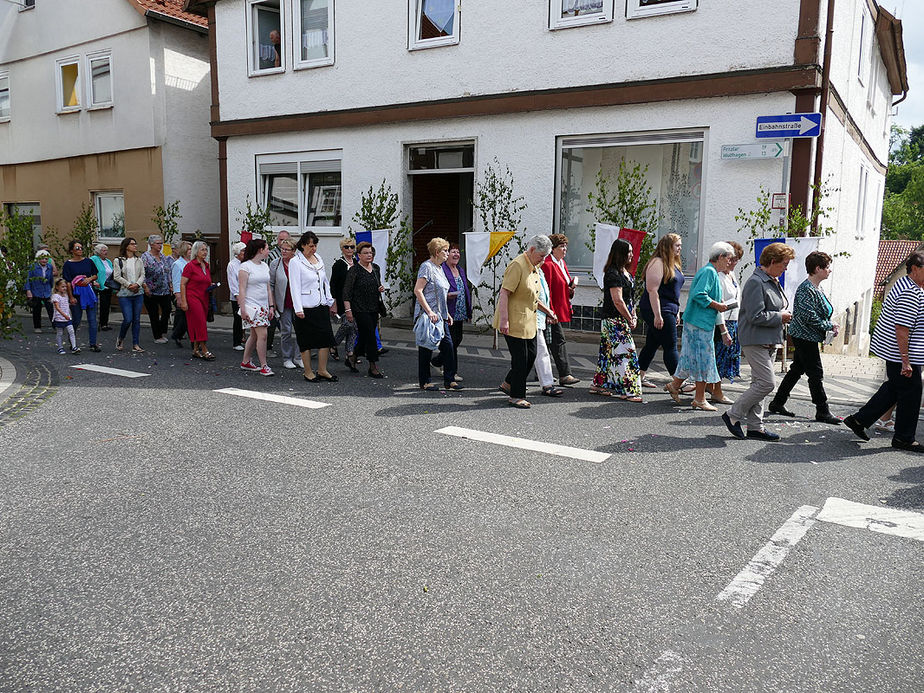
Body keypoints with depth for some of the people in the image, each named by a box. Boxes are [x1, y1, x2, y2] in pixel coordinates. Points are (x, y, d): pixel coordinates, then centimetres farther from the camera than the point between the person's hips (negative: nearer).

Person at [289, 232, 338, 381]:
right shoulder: (295, 262, -7)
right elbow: (295, 286, -11)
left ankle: (322, 370, 13)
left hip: (321, 306, 6)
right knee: (306, 341, 2)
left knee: (326, 338, 3)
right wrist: (298, 309, -16)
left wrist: (330, 301, 15)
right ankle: (307, 372, 13)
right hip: (306, 308, -6)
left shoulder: (318, 259, 12)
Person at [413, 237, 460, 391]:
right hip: (428, 315, -9)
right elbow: (417, 290, -19)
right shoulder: (427, 266, -12)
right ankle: (424, 382, 10)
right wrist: (429, 312, -22)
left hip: (440, 316, 9)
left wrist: (447, 314, 21)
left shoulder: (439, 268, 17)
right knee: (426, 348, 0)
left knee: (448, 345, 5)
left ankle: (449, 380, 12)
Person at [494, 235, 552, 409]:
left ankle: (508, 384, 29)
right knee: (520, 358, -3)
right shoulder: (517, 265, -18)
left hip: (528, 321, 9)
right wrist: (504, 320, -26)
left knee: (531, 355, 12)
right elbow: (504, 293, -22)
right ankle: (516, 396, 9)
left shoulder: (534, 267, 12)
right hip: (514, 321, -9)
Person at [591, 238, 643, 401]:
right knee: (625, 352, -8)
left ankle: (600, 385, 21)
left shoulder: (625, 272, 14)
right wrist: (630, 319, -12)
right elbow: (618, 300, -20)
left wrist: (633, 316, 10)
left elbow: (630, 297, 20)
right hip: (615, 320, -10)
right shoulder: (613, 273, -16)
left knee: (610, 353, 13)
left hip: (622, 320, 10)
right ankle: (628, 390, -4)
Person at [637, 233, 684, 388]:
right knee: (670, 347, -6)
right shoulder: (657, 263, -14)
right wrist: (657, 315, -24)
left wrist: (676, 312, 21)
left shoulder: (673, 264, 17)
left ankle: (640, 377, 19)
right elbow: (652, 290, -20)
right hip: (659, 311, -10)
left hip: (668, 311, 10)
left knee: (652, 345, 12)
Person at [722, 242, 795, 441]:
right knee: (767, 383, -12)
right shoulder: (755, 283, -16)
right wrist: (780, 317, -12)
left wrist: (784, 315, 11)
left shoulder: (773, 282, 16)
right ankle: (733, 415, 0)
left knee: (760, 384, 10)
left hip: (769, 342, 10)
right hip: (756, 341, -10)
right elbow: (755, 316, -22)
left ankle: (755, 426, 15)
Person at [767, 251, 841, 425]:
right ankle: (822, 411, 4)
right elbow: (809, 316, -25)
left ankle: (777, 403, 22)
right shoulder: (806, 289, -19)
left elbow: (821, 312, 23)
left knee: (796, 370, 14)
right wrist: (829, 326, -15)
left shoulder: (817, 288, 13)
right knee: (815, 373, -4)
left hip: (804, 337, 10)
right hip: (804, 337, -10)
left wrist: (830, 327, 9)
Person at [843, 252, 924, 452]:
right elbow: (901, 329, -26)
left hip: (893, 350, 11)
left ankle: (859, 420, 22)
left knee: (893, 389, 18)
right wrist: (906, 361, -25)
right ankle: (904, 438, 15)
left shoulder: (904, 285, 13)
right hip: (900, 354, -11)